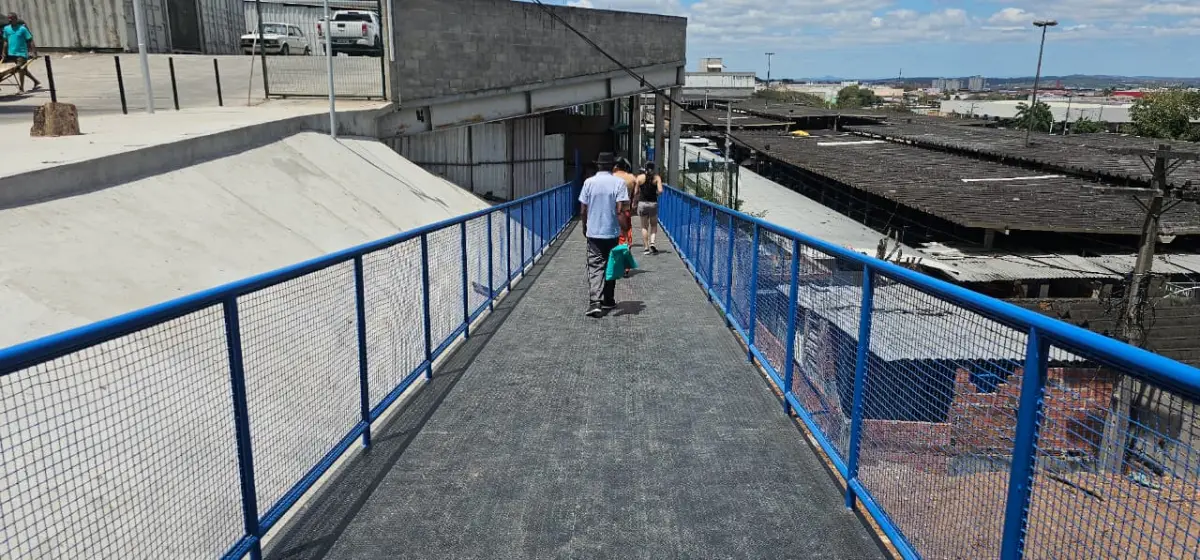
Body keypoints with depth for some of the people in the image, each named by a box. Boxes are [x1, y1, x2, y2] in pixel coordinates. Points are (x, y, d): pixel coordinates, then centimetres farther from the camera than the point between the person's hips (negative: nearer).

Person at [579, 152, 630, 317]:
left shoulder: (589, 182, 0)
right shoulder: (619, 183, -6)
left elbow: (583, 211, 1)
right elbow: (620, 210, -13)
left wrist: (584, 227, 17)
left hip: (593, 232, 0)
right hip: (612, 232, 0)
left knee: (595, 267, 0)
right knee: (610, 266, 14)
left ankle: (594, 302, -16)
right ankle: (608, 300, 25)